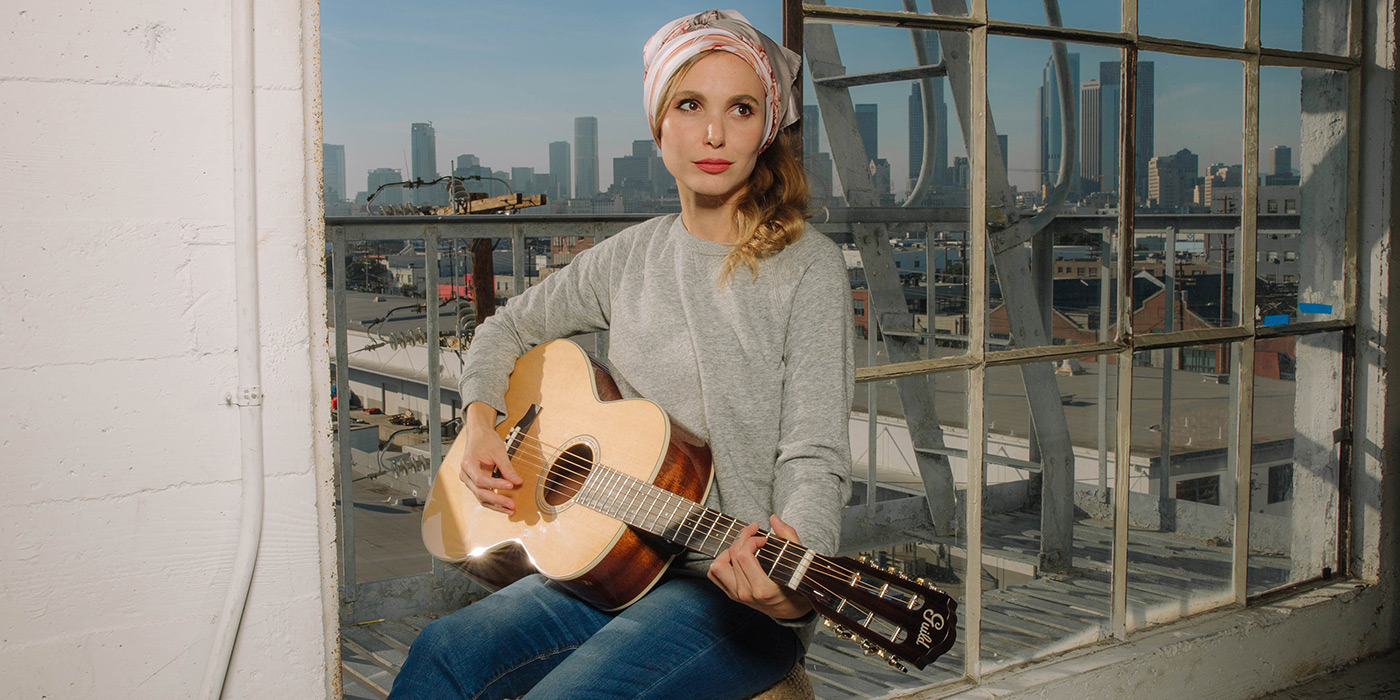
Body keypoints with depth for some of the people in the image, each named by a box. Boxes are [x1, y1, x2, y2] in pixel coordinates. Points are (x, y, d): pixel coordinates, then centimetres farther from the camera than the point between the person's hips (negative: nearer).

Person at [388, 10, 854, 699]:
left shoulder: (807, 266, -8)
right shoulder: (632, 256, 8)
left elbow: (815, 460, -14)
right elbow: (510, 327, 23)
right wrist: (481, 423, 5)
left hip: (736, 591, -4)